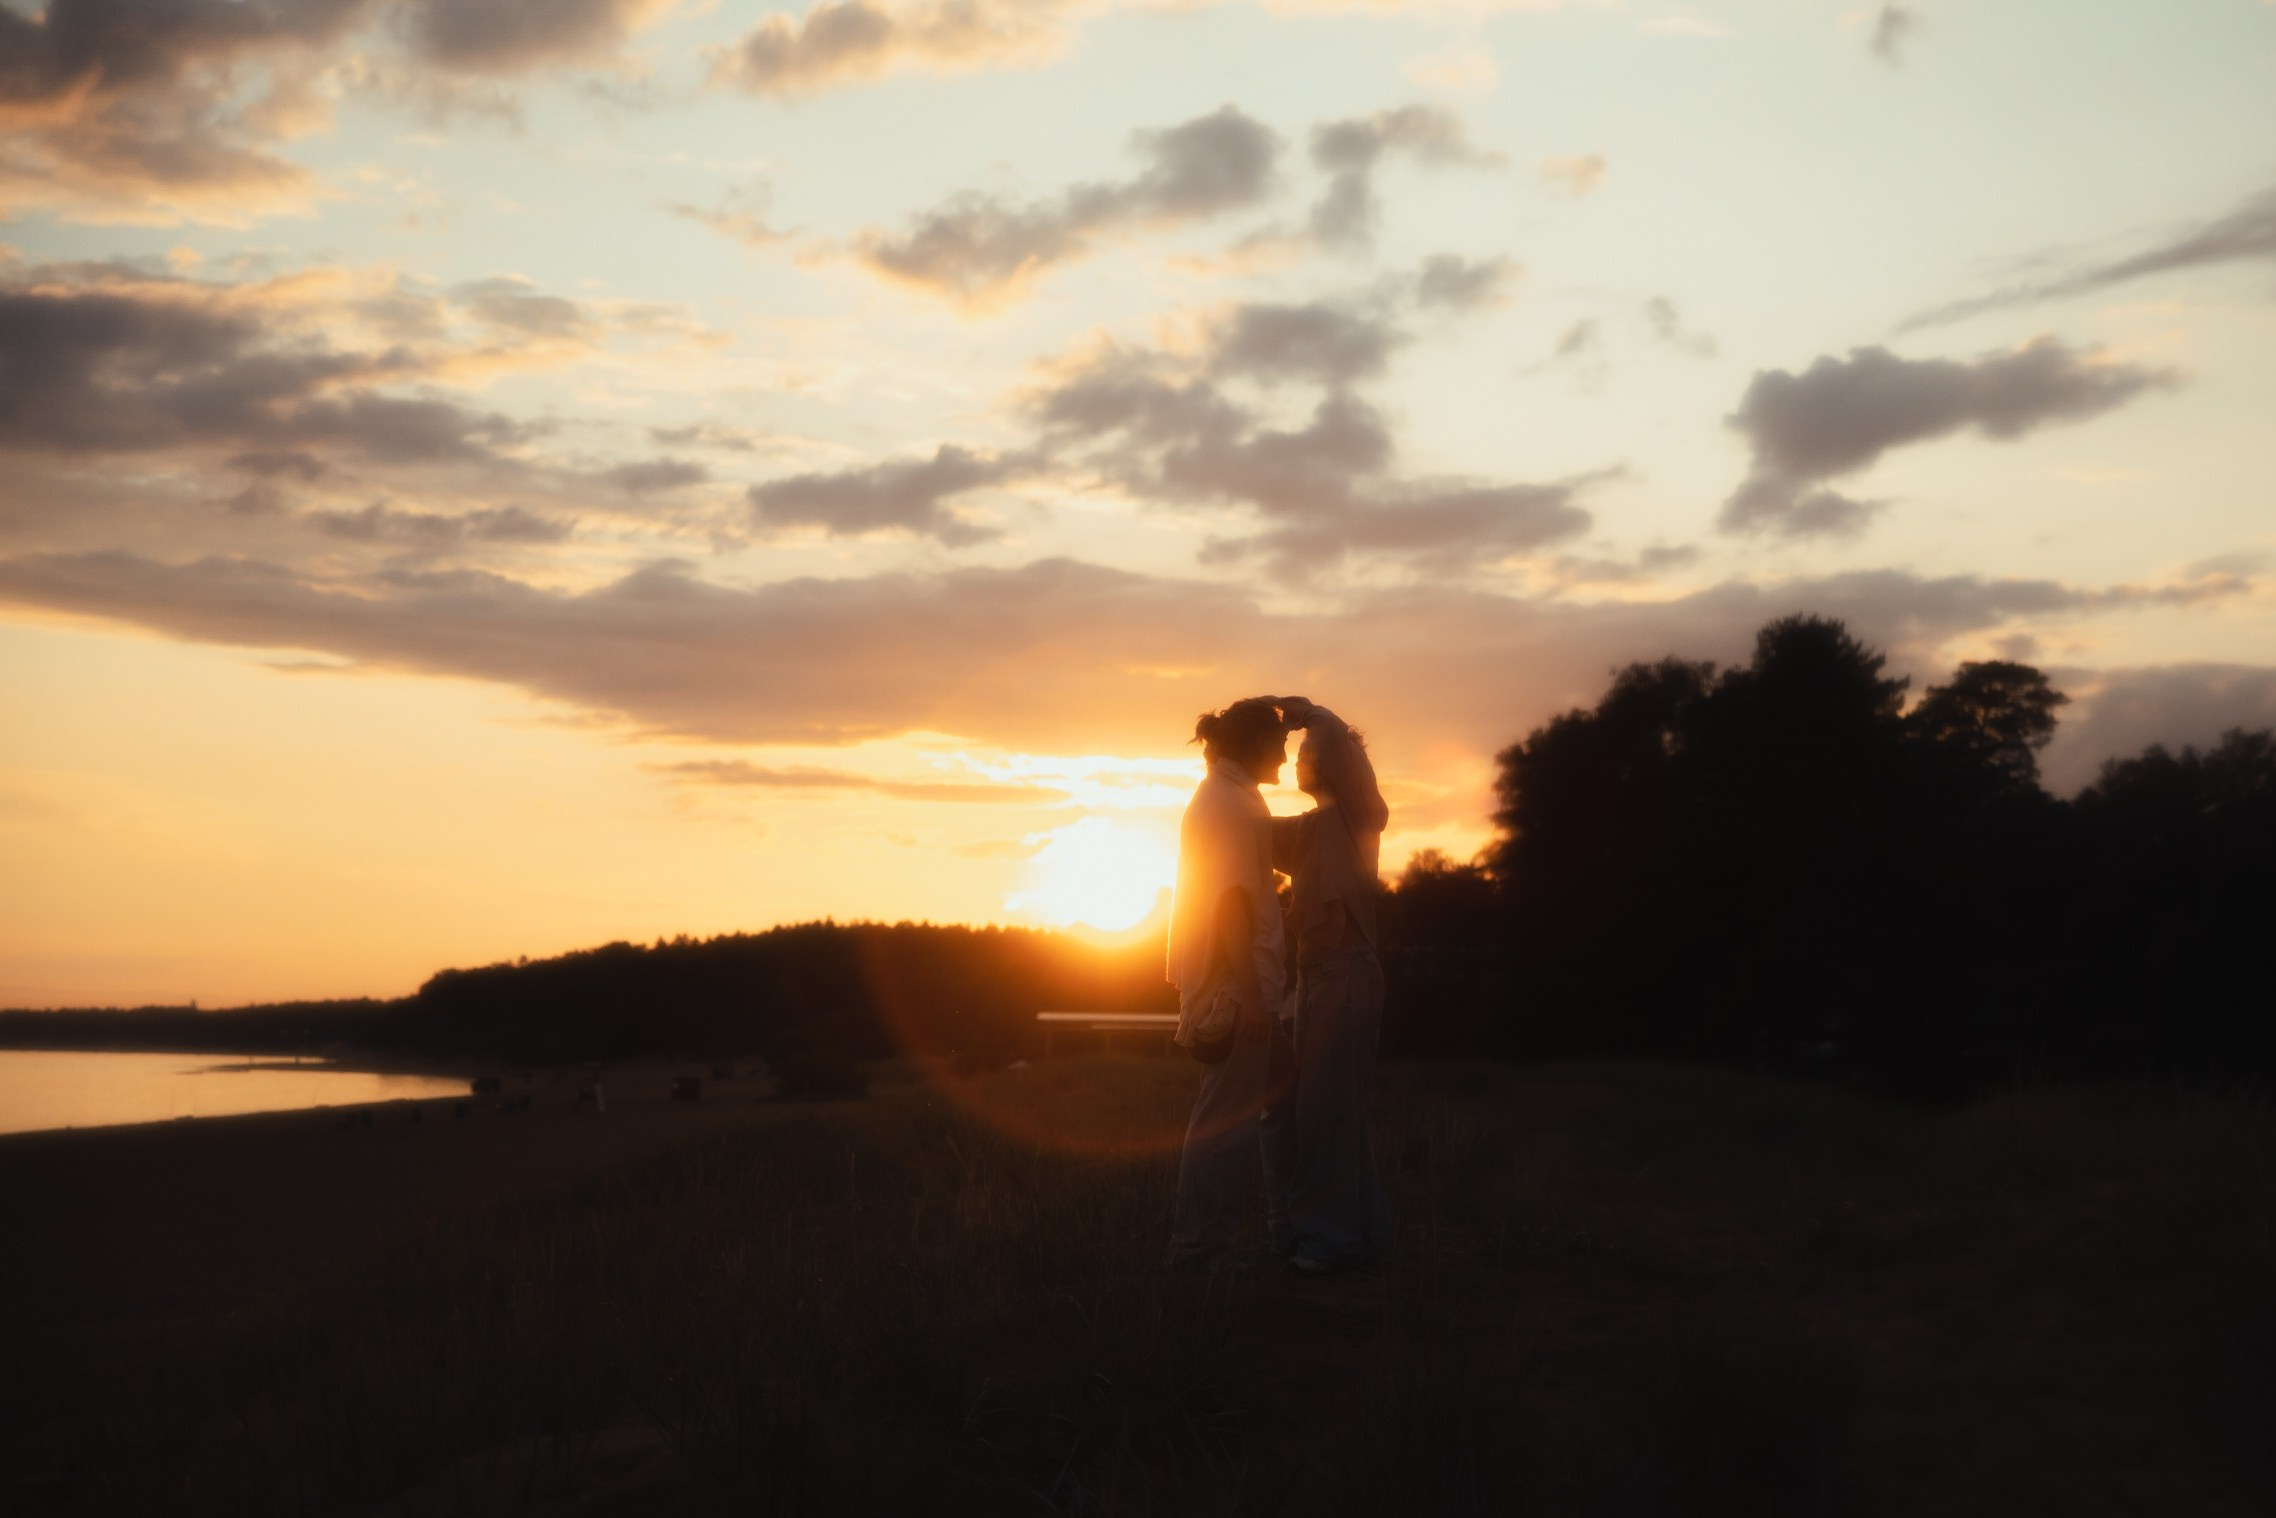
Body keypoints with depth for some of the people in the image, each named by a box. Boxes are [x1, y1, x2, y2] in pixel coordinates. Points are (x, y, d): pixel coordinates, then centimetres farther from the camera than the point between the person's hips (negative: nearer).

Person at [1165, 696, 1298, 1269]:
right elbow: (1231, 901, -20)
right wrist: (1251, 992, -22)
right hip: (1236, 981, -10)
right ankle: (1201, 1244, 0)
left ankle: (1288, 1231, 22)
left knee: (1281, 1096, 16)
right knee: (1230, 1115, -5)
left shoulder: (1223, 798, 17)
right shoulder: (1229, 803, -14)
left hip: (1239, 980, 10)